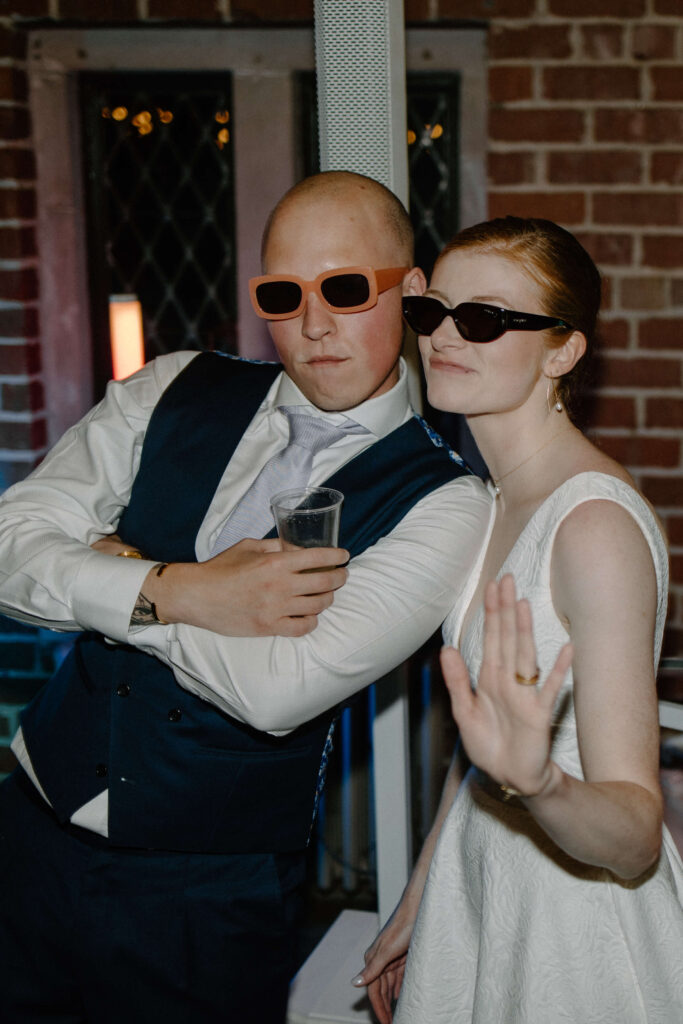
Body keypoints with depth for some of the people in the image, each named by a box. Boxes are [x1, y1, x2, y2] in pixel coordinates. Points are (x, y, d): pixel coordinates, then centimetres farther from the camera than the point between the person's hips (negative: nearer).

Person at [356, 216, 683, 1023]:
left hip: (578, 938, -7)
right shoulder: (487, 499, 3)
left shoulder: (597, 524, -24)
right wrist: (417, 903, 16)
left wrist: (537, 781, -46)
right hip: (476, 904, 7)